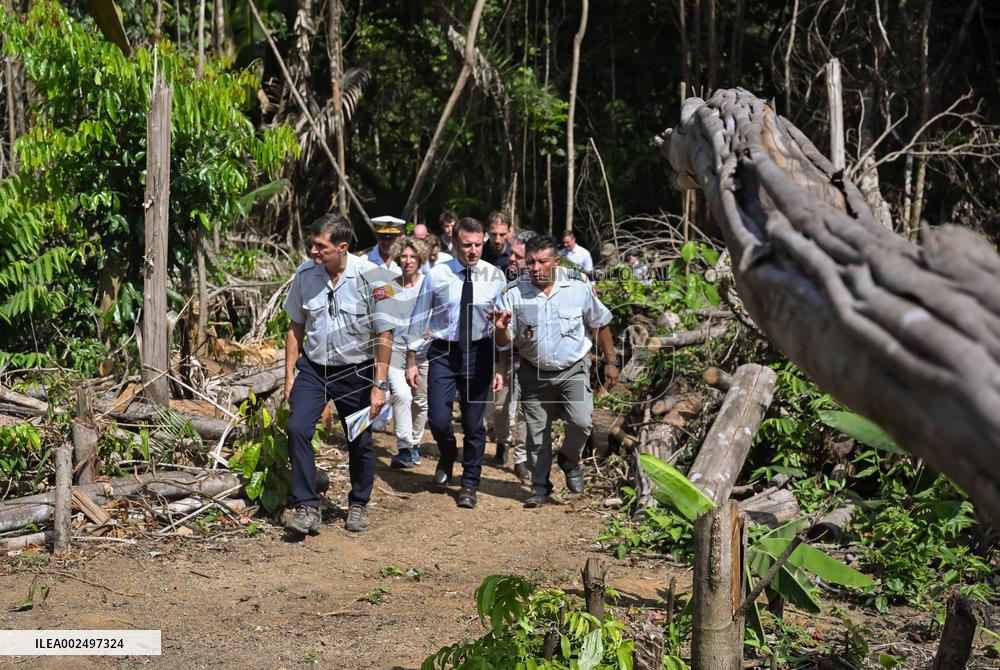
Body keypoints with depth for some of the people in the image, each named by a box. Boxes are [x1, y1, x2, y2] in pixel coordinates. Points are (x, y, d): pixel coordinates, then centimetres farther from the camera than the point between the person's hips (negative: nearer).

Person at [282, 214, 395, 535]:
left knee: (360, 442, 7)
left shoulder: (370, 277, -16)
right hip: (313, 368, 2)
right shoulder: (304, 274, -5)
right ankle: (306, 508, -7)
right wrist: (289, 375, 5)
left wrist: (379, 385, -13)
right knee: (297, 428, -16)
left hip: (356, 371, -2)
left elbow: (384, 334, -11)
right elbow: (296, 327, 6)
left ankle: (358, 504, 31)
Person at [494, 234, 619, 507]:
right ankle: (540, 487, 28)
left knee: (581, 422, -19)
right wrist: (501, 329, -30)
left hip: (573, 370, -1)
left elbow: (601, 324, 3)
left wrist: (611, 362, 5)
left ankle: (569, 460, 13)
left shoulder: (579, 285, -10)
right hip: (534, 374, 1)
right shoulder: (513, 292, -10)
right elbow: (504, 342, -7)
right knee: (536, 433, 8)